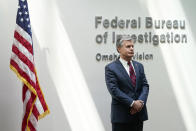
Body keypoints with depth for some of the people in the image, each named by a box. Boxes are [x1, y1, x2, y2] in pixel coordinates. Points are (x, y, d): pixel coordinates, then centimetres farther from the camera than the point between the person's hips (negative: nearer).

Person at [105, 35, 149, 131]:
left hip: (139, 114, 5)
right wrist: (132, 103, -18)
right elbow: (114, 90, -14)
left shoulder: (139, 66, 13)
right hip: (121, 115, -5)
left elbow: (145, 86, 6)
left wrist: (141, 102, -12)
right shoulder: (111, 68, -5)